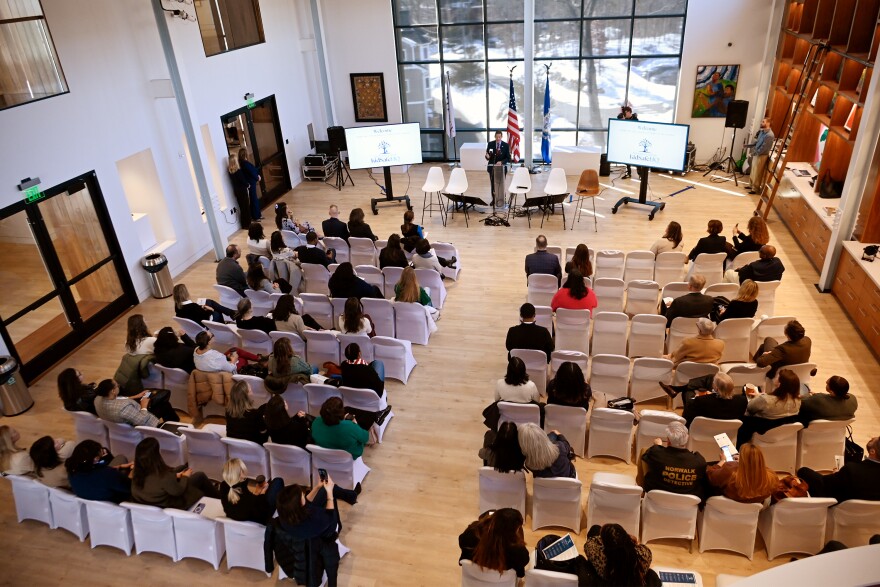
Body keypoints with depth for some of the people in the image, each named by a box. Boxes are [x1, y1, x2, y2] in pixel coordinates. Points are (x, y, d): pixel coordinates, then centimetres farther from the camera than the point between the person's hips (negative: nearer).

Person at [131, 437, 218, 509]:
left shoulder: (137, 472, -19)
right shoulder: (163, 475, -40)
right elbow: (178, 491, -22)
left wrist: (175, 476, 4)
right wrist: (185, 477, -5)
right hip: (168, 506, -7)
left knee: (182, 467, 21)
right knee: (200, 476, 7)